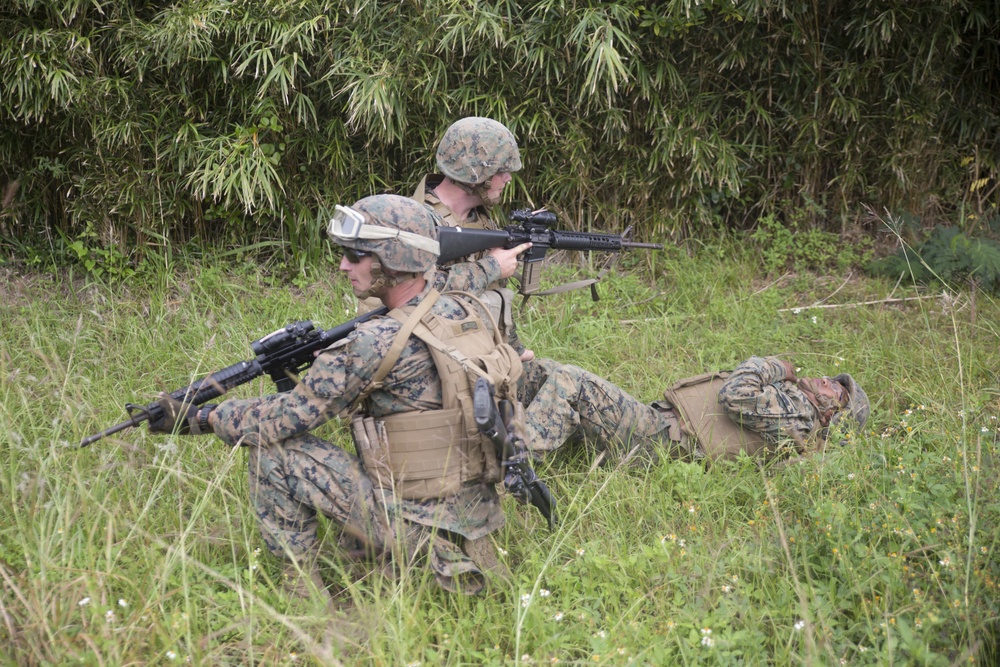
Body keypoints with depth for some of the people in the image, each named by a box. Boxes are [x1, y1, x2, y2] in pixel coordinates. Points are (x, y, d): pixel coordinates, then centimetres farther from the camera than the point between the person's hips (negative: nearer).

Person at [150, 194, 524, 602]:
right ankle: (453, 554, 14)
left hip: (412, 522, -7)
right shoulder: (470, 313, 2)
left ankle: (300, 590, 7)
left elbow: (292, 415, -13)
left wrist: (201, 419, -2)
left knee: (271, 449, -2)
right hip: (476, 515, 8)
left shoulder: (378, 344, -19)